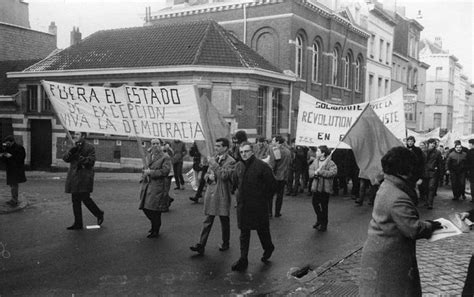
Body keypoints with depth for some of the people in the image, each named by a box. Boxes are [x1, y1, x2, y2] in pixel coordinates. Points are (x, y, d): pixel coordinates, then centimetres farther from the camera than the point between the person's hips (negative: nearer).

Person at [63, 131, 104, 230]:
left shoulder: (89, 147, -3)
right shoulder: (74, 147, 17)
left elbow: (91, 161, -12)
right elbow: (65, 158, 6)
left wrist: (79, 157, -20)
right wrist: (71, 152, -12)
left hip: (84, 177, -7)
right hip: (74, 177, 7)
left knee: (85, 198, -10)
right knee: (75, 200, 7)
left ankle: (99, 214, 15)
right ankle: (78, 224, 14)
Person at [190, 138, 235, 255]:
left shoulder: (230, 161, -9)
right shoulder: (213, 159, 12)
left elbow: (224, 176, -24)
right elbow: (206, 175, 19)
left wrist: (214, 163, -17)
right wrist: (209, 176, -5)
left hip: (223, 195, -5)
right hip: (211, 193, 5)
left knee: (224, 221, 10)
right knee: (207, 221, 5)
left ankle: (225, 243, 28)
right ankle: (201, 245, 5)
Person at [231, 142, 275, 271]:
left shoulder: (261, 165, -13)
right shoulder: (238, 166, 3)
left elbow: (271, 183, -7)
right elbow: (235, 181, 19)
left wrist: (264, 197, -2)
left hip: (258, 205, -4)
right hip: (242, 205, 5)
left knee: (262, 229, 11)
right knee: (244, 232, 8)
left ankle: (268, 248, 39)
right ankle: (243, 260, 14)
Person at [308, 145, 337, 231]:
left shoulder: (330, 163, -12)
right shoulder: (315, 161, 8)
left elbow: (333, 172, -25)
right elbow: (310, 170, 8)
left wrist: (320, 171, -23)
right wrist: (314, 173, -16)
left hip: (325, 188, -6)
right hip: (316, 187, 6)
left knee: (324, 206, 4)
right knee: (315, 203, 12)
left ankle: (324, 224, 19)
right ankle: (319, 219, 35)